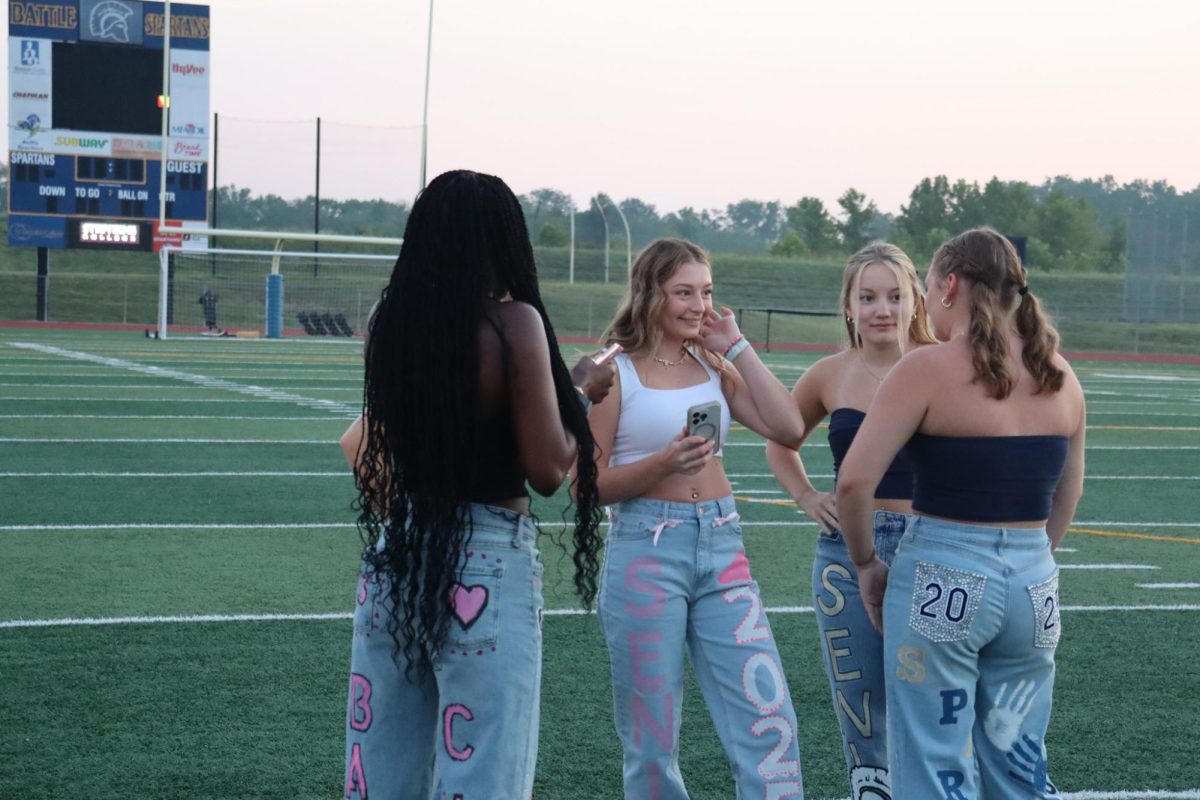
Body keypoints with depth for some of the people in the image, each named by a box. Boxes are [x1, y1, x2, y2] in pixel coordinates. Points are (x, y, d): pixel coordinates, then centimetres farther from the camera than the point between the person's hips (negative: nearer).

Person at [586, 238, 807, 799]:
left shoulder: (713, 366, 11)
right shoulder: (615, 372, -2)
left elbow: (788, 429, 0)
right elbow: (588, 483, -6)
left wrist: (737, 348, 0)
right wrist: (663, 464, -21)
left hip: (721, 548, 4)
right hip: (646, 552, -4)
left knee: (769, 720, -4)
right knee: (652, 739, 4)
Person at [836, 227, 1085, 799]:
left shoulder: (927, 370, -11)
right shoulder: (1059, 377, 6)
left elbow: (854, 481, -15)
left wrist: (866, 563, -1)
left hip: (941, 581, -5)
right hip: (1034, 583, 5)